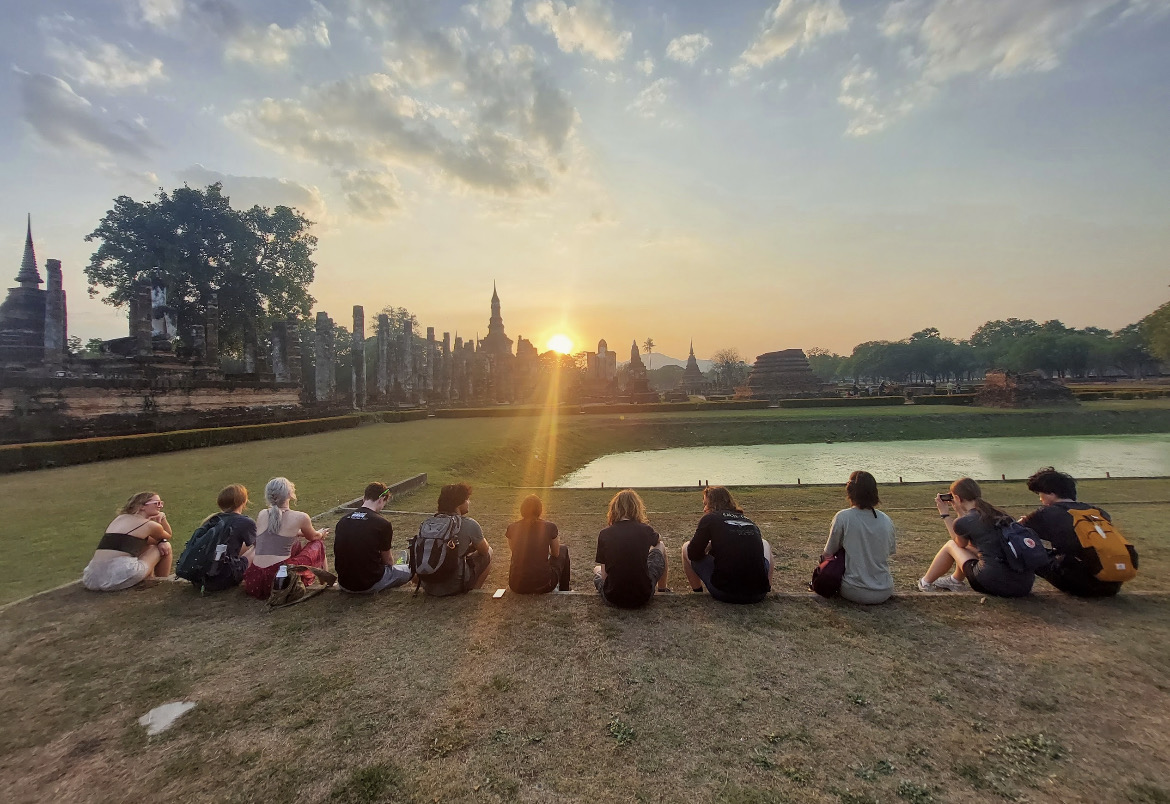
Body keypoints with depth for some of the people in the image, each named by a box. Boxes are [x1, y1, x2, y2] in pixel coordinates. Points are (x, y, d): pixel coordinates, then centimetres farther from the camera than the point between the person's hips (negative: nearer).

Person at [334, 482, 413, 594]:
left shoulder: (342, 521, -1)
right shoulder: (383, 524, -16)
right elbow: (388, 560, -2)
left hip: (344, 584, 6)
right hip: (369, 585, -5)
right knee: (408, 571, 16)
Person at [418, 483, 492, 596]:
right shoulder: (469, 524, -12)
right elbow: (484, 550, 4)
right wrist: (480, 540, 24)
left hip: (428, 586, 6)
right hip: (455, 586, -6)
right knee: (488, 553, 13)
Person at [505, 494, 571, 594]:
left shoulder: (512, 528, -1)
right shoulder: (549, 527, -8)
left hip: (517, 586, 3)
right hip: (542, 585, -3)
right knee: (563, 549, 24)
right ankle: (564, 592, 38)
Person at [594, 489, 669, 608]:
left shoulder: (604, 534, -7)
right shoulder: (645, 530, -6)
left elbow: (604, 575, 1)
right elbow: (658, 541, 22)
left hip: (612, 599, 1)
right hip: (643, 597, 0)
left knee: (597, 570, 33)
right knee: (660, 547, 24)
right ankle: (663, 590, 42)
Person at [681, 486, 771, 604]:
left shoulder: (710, 518, 1)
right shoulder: (750, 522, 14)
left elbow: (693, 554, -1)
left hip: (724, 594, -4)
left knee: (686, 548, 16)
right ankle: (768, 591, 28)